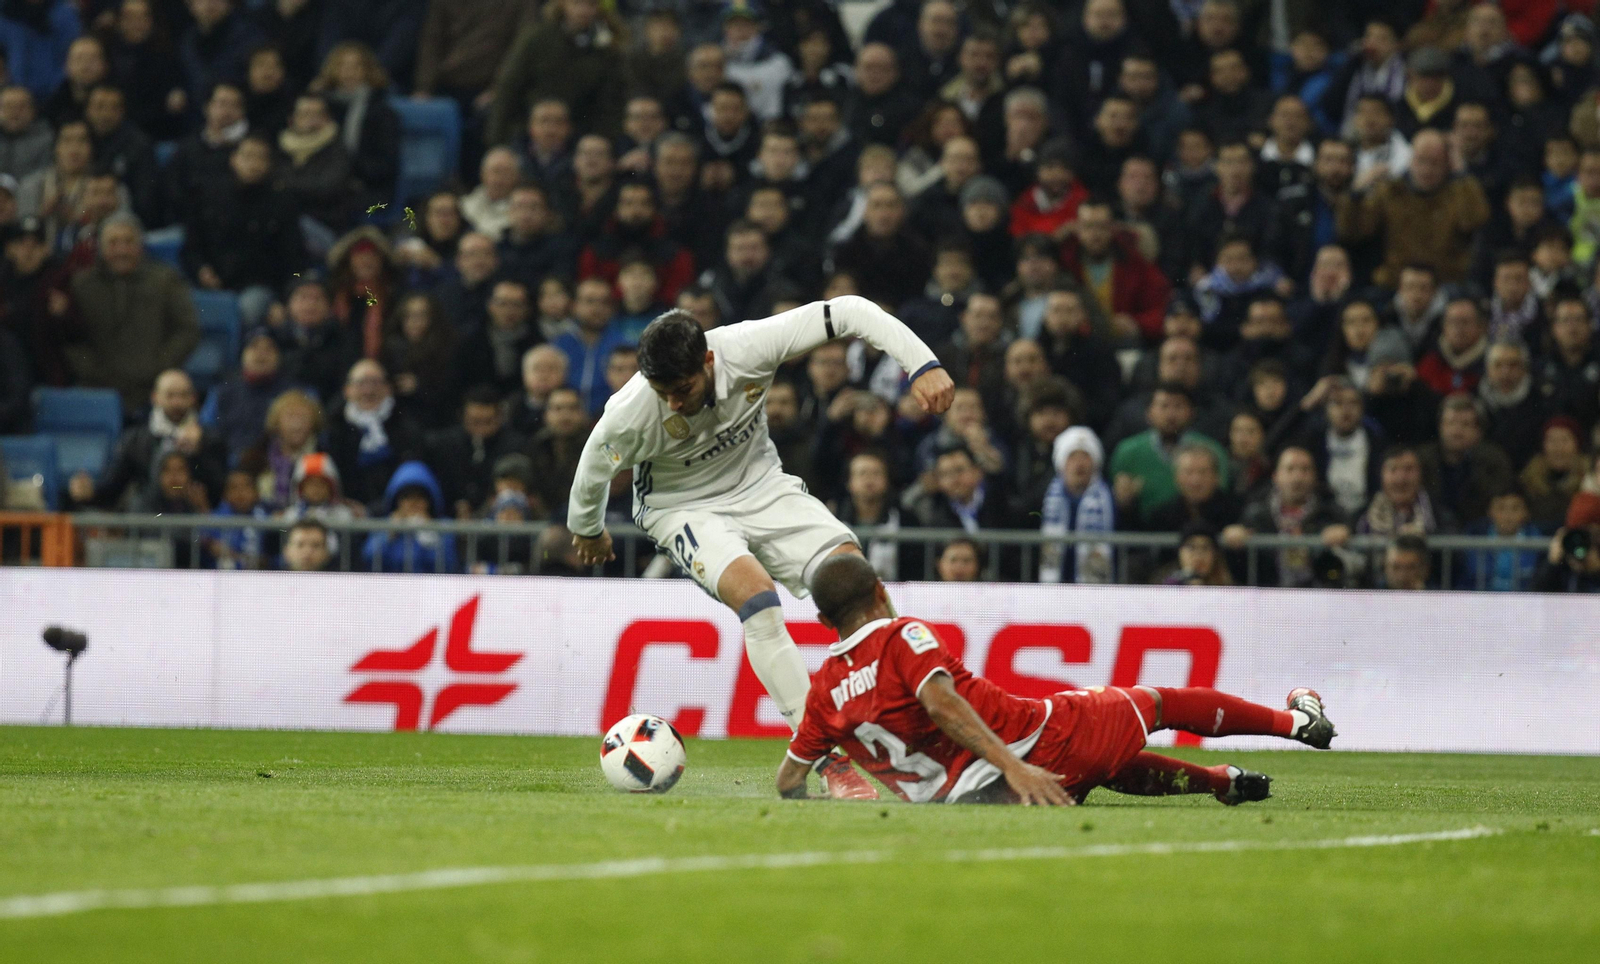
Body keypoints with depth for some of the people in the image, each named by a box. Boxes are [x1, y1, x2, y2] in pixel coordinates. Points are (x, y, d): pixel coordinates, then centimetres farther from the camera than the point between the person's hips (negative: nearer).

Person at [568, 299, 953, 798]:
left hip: (760, 482, 4)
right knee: (756, 596, -31)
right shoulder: (629, 416, -30)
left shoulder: (748, 347, -28)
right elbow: (593, 470, -7)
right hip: (683, 508, -4)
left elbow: (847, 311, -22)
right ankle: (829, 760, -31)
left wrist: (922, 364, -31)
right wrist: (586, 530, 12)